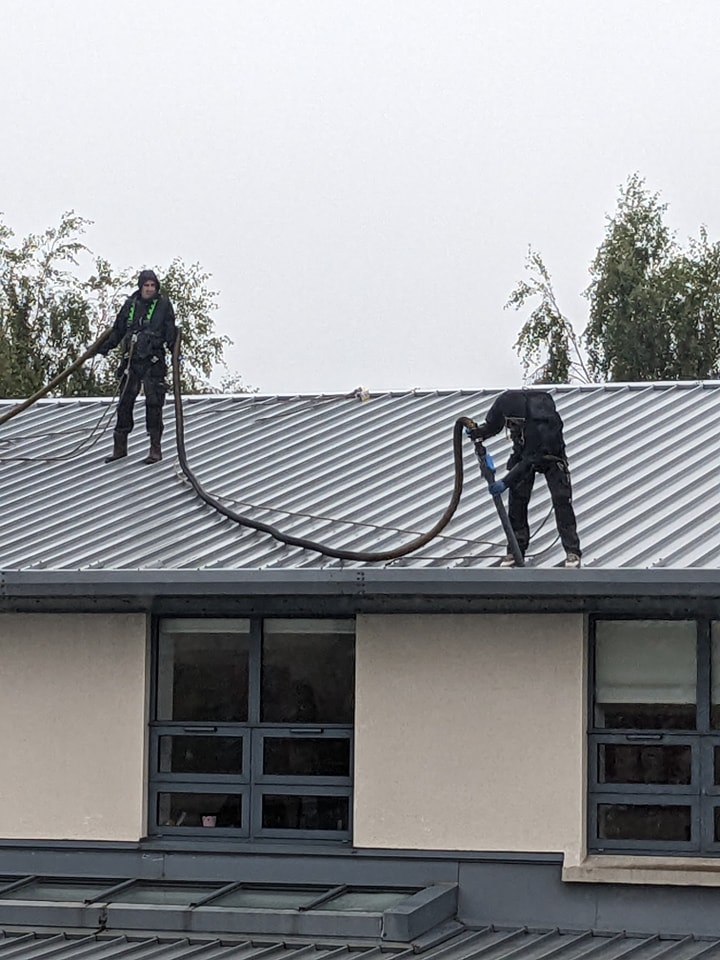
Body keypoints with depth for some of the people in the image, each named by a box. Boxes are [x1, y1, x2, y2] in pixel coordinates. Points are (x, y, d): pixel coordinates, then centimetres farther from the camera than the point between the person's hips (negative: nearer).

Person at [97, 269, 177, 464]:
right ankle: (120, 447, 14)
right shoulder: (130, 304, 11)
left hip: (153, 362, -4)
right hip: (131, 361, 4)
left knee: (153, 403, -5)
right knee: (124, 403, 6)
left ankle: (156, 449, 0)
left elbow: (170, 331, 0)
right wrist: (104, 347, 10)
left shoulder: (163, 305, 1)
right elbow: (117, 330, 18)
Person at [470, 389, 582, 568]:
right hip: (523, 454, 5)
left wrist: (506, 482, -43)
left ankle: (572, 551, -4)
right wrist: (479, 431, -24)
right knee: (517, 500, -2)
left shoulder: (542, 424, -44)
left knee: (562, 500, -11)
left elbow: (531, 460, -40)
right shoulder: (503, 404, -28)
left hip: (550, 455, -5)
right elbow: (492, 424, -4)